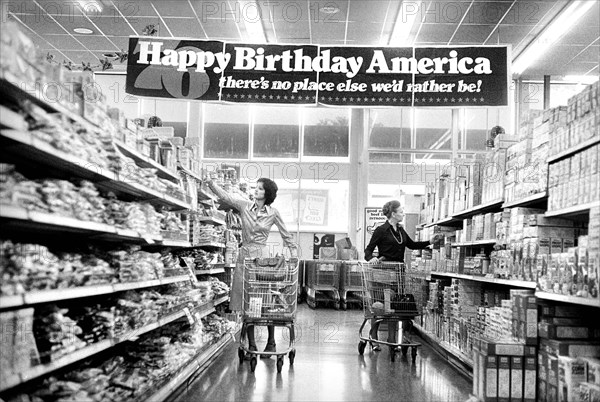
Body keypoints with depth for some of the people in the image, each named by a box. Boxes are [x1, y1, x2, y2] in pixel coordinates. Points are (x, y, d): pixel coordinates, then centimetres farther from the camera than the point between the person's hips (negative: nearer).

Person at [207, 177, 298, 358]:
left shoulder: (273, 213, 1)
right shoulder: (245, 206, 5)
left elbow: (286, 235, 10)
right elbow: (224, 195, 0)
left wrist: (294, 252, 6)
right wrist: (210, 181, -13)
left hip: (262, 256, -2)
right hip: (244, 255, 2)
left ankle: (271, 343, 11)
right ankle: (251, 344, 10)